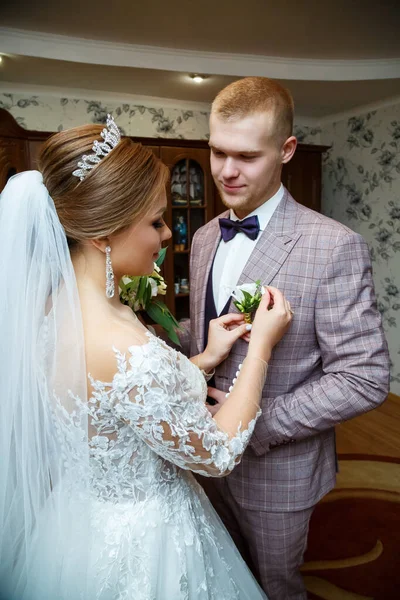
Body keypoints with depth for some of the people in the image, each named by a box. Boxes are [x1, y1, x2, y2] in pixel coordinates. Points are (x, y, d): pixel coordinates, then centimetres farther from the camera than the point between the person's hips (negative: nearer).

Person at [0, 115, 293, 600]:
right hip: (138, 546, -7)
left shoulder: (47, 306, -10)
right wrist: (261, 344, -15)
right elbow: (217, 455, -21)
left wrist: (204, 360, -1)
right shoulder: (127, 353, -36)